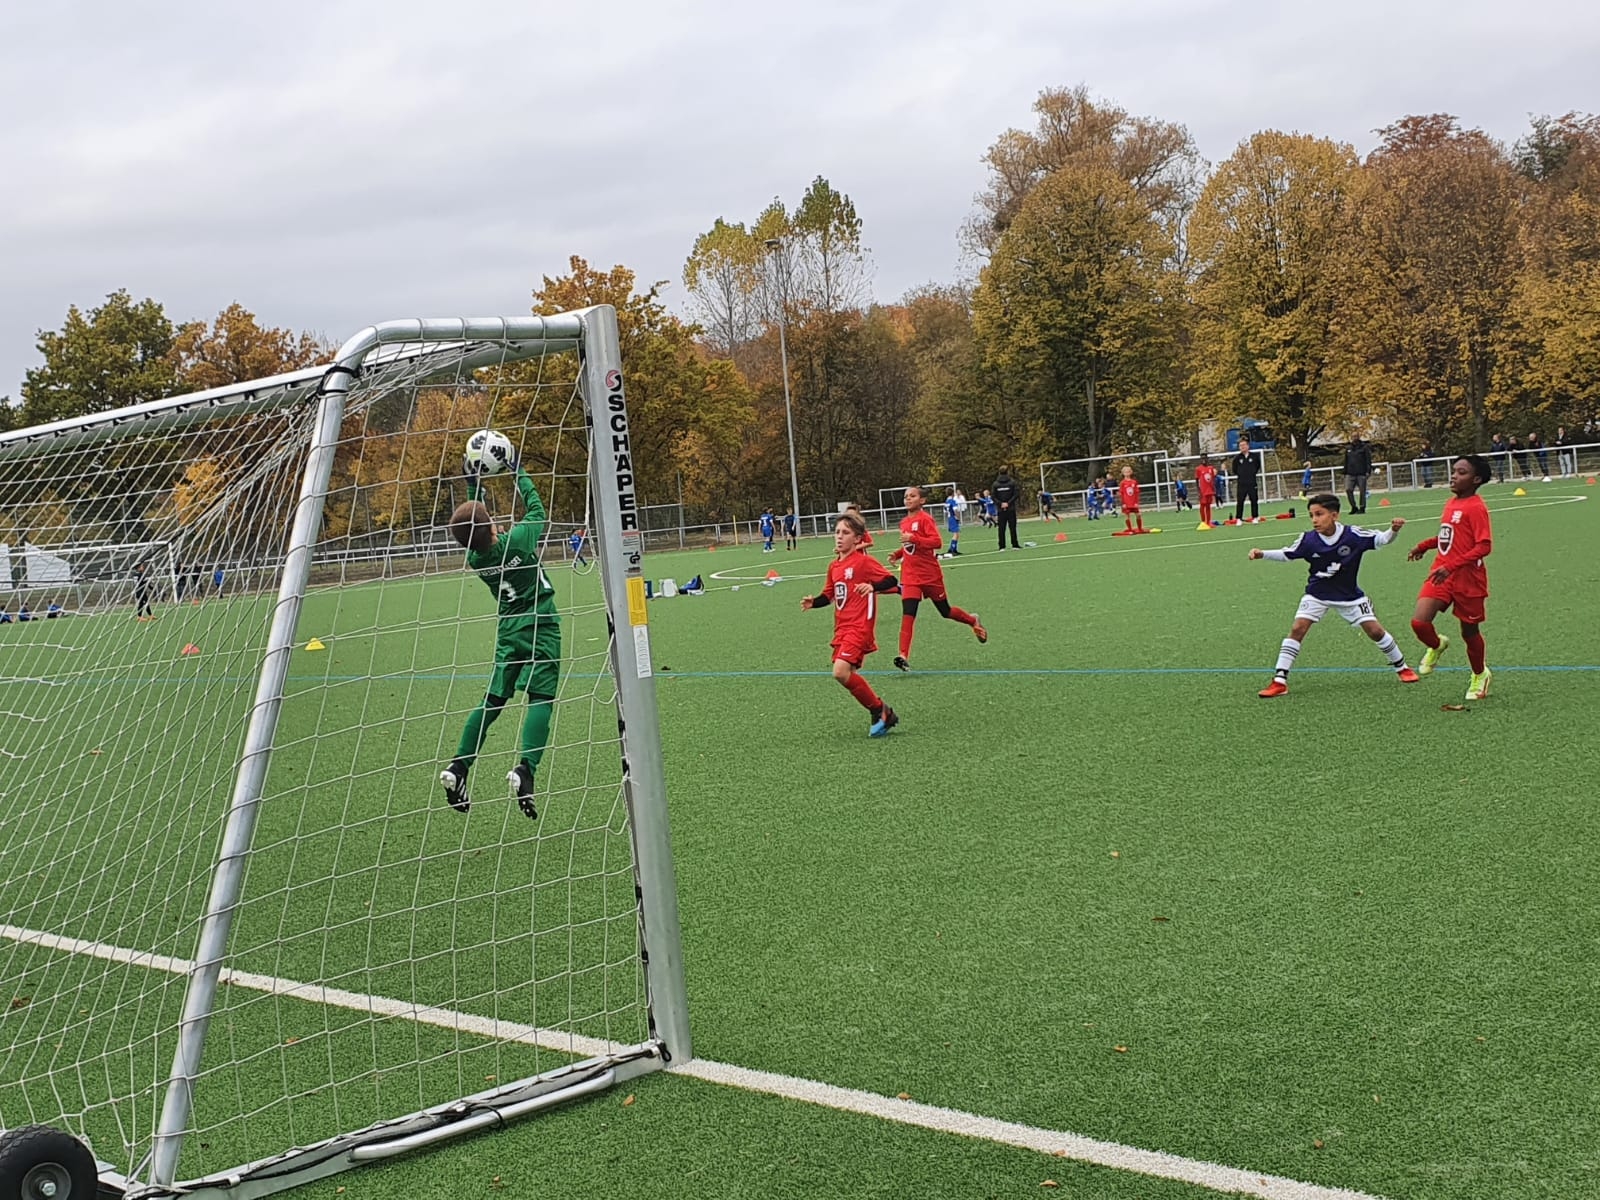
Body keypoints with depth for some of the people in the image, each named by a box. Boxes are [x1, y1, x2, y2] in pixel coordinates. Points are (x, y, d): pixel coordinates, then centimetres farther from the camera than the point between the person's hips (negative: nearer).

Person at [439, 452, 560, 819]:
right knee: (540, 699, -9)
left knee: (493, 700, 12)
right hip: (540, 629, -5)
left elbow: (475, 529, 19)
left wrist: (473, 484, 18)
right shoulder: (517, 540, -15)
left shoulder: (475, 558, -1)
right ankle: (525, 767, -28)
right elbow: (536, 508, 2)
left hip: (508, 633, 5)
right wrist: (519, 472, 13)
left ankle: (458, 766, 4)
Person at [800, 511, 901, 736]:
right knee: (847, 675, 7)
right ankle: (880, 713, 22)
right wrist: (813, 602, 2)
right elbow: (828, 595, 21)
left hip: (859, 627, -8)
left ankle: (880, 710, -5)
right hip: (842, 628, 8)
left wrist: (873, 586, -31)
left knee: (841, 671, -21)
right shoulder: (834, 566, 13)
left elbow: (892, 581, -13)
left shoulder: (864, 562, -9)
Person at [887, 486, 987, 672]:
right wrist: (898, 554, 8)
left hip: (930, 574, -4)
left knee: (945, 611, 11)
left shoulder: (925, 519, -11)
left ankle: (973, 620, 41)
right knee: (907, 613, -13)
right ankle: (904, 656, -21)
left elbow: (937, 542, -22)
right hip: (910, 575, 5)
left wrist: (913, 539, -30)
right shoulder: (904, 523, 11)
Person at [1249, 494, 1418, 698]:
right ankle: (1279, 681, -11)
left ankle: (1401, 667, 25)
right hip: (1317, 594, 0)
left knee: (1375, 630, -1)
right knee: (1297, 629, -14)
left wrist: (1393, 530, -33)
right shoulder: (1308, 540, -17)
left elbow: (1381, 539, -13)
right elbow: (1286, 555, -4)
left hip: (1349, 595, 0)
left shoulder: (1353, 535, -20)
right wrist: (1262, 554, -17)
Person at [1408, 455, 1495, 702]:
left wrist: (1451, 566, -28)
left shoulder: (1475, 507, -15)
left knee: (1469, 631, 10)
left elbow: (1484, 545, -22)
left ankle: (1480, 675, 35)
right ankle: (1437, 645, 21)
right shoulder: (1451, 503, 10)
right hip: (1441, 574, 6)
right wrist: (1424, 546, 16)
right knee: (1419, 621, -12)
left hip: (1467, 578, -6)